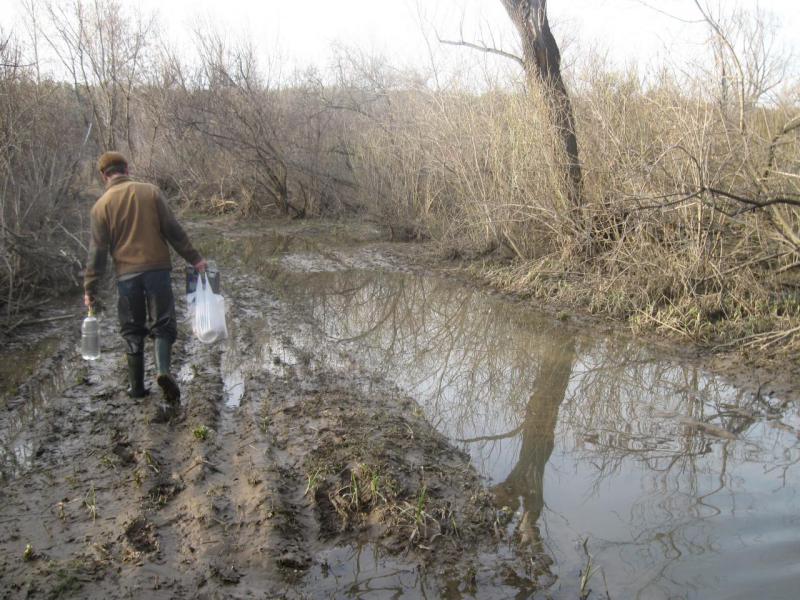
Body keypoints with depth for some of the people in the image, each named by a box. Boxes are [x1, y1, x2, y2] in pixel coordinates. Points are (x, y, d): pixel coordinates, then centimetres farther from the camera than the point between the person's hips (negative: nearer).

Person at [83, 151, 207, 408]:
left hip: (126, 274, 1)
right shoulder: (150, 192, 1)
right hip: (157, 268, -1)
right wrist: (194, 258, 6)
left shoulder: (101, 205, 2)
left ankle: (137, 386, 17)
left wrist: (90, 288, 8)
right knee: (163, 324, 5)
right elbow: (173, 230, -1)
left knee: (133, 330, 12)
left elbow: (98, 250, 2)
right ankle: (163, 370, -19)